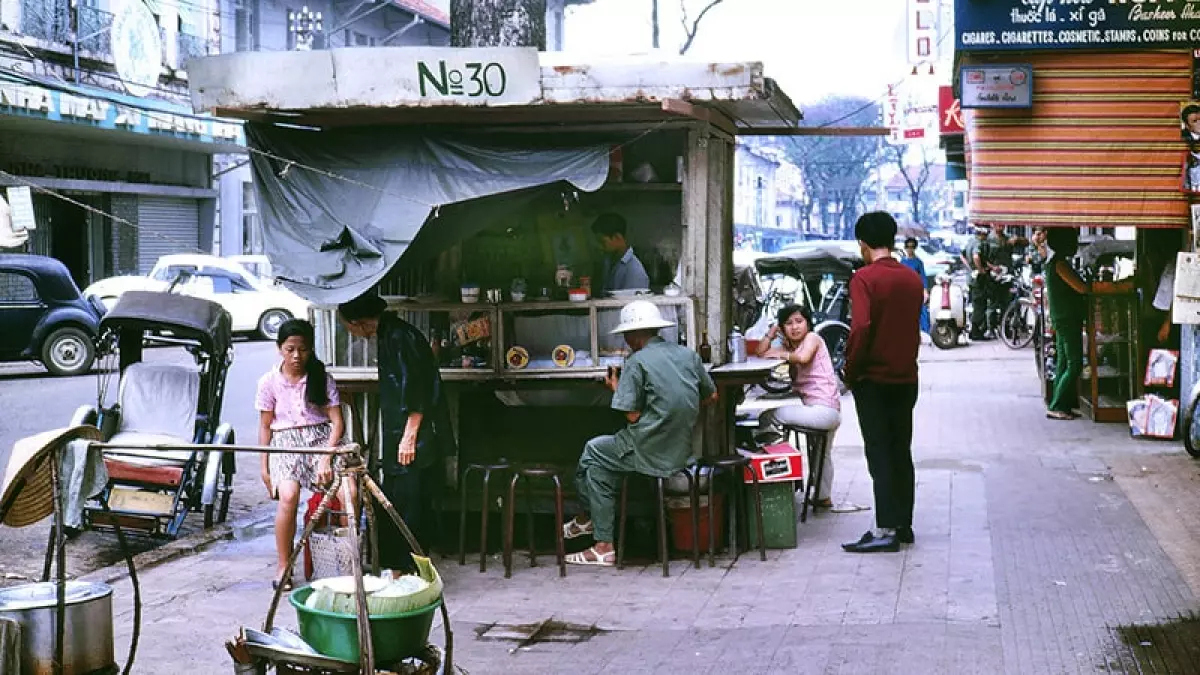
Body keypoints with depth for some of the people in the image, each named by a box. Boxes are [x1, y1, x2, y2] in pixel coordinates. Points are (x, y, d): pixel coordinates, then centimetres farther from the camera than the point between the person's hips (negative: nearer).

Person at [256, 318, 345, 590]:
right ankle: (283, 566, -14)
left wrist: (327, 457, -15)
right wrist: (264, 466, 5)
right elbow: (265, 426, 10)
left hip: (321, 437, 1)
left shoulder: (321, 378, 3)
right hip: (285, 442, 0)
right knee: (288, 495, -30)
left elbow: (337, 421, -1)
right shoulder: (269, 382, 4)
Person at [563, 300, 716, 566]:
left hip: (651, 454, -7)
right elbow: (711, 395, 19)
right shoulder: (689, 355, 7)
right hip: (682, 451, 7)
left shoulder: (638, 362, -12)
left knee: (593, 451, 18)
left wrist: (616, 389, 4)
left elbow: (632, 415, -13)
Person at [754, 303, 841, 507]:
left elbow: (803, 358, -28)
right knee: (822, 454, 28)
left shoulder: (812, 338, -7)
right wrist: (772, 331, 5)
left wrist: (780, 354, -14)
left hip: (824, 410, -11)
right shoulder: (789, 346, 16)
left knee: (768, 417, -14)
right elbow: (761, 353, 10)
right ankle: (824, 497, 42)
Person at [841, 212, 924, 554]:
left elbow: (861, 328, -22)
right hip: (906, 377, 6)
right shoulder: (912, 279, 7)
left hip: (873, 380, -6)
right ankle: (904, 524, 18)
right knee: (901, 452, 13)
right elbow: (914, 329, 11)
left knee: (879, 454, -5)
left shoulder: (864, 278, -13)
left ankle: (886, 529, -8)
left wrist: (851, 370, -11)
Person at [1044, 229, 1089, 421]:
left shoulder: (1053, 263, 15)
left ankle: (1062, 406, 13)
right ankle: (1056, 407, -9)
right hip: (1068, 320, -10)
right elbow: (1081, 288, -20)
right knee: (1074, 364, -9)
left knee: (1063, 363, 11)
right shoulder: (1060, 264, -16)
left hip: (1062, 320, 10)